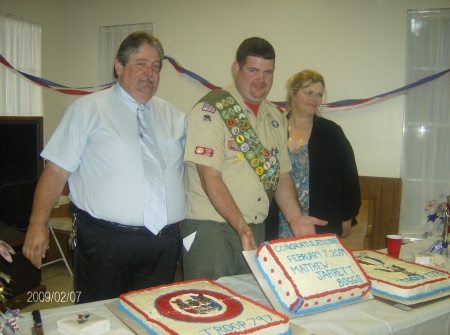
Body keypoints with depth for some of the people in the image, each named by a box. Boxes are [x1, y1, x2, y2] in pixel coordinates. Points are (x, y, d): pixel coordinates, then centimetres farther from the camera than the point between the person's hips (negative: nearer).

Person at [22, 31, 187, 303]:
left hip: (165, 243, 4)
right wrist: (38, 225, -12)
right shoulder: (87, 110, 0)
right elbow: (56, 171, -4)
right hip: (105, 240, -3)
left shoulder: (176, 117, 13)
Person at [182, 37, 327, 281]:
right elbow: (210, 177, -17)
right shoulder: (211, 110, -10)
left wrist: (295, 218, -1)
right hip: (210, 229, -6)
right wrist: (241, 226, -24)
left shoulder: (275, 117, 12)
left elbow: (281, 174, 14)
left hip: (257, 231, 6)